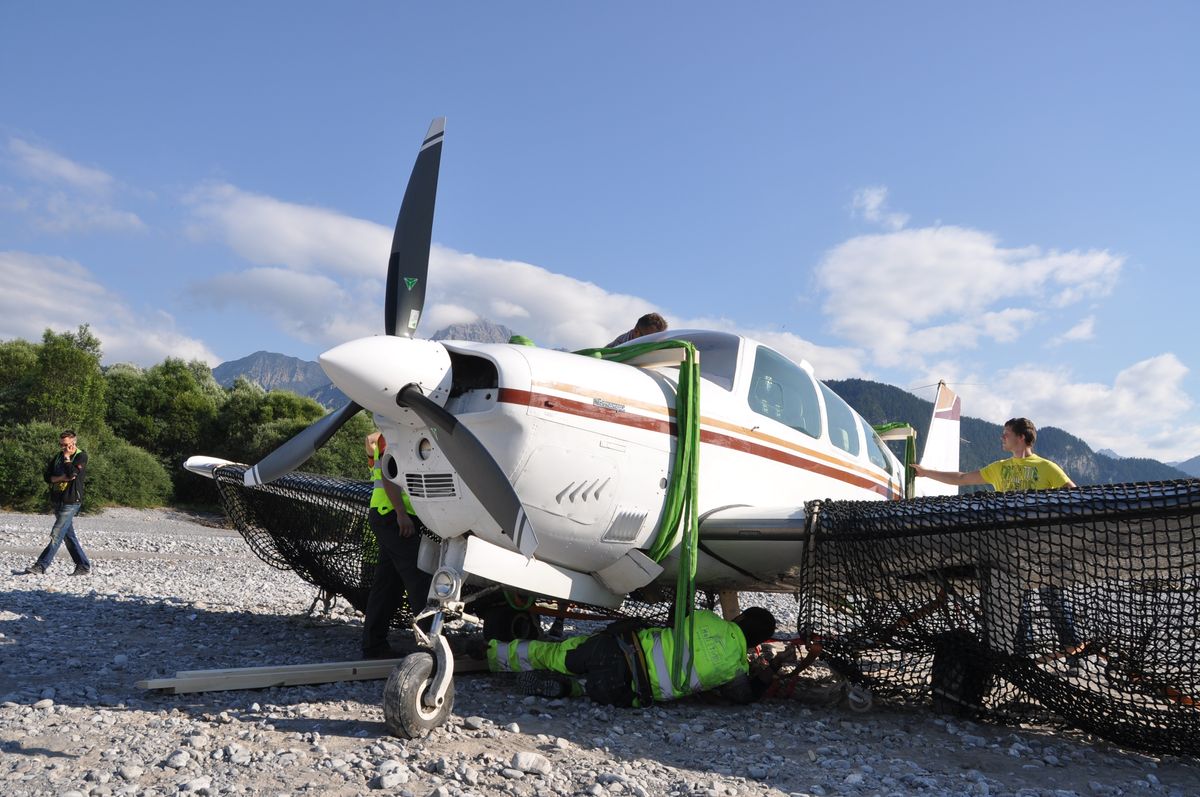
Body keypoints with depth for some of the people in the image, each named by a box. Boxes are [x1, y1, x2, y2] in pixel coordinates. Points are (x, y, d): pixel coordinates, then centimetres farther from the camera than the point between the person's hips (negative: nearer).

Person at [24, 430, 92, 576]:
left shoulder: (81, 456, -5)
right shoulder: (58, 456, 14)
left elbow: (72, 473, -22)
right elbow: (47, 476, 7)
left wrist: (67, 457, -9)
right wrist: (62, 478, -11)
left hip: (71, 503, -8)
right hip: (57, 502, 8)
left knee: (56, 535, -12)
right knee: (69, 536, 9)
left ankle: (41, 566, -11)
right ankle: (84, 566, 15)